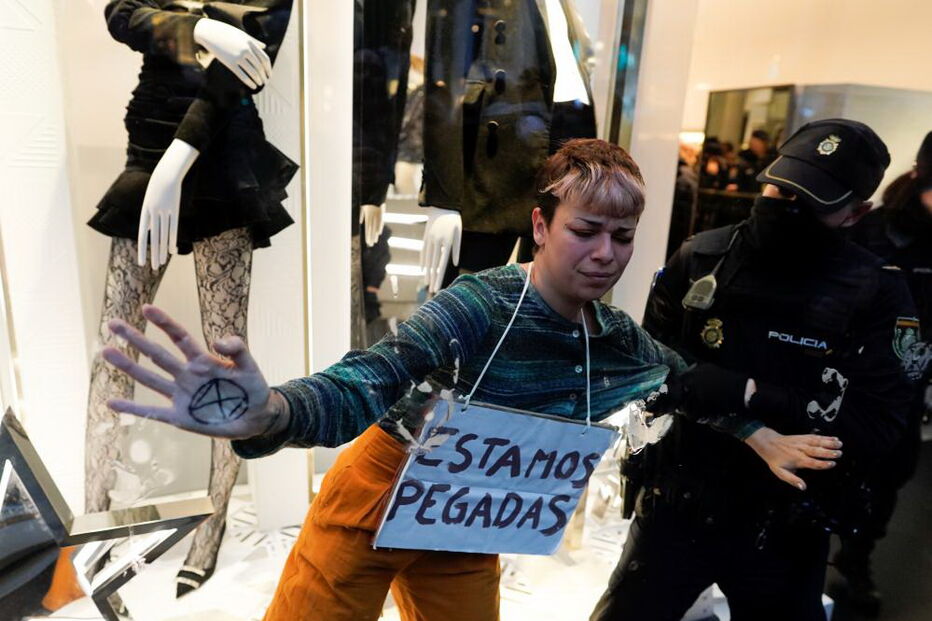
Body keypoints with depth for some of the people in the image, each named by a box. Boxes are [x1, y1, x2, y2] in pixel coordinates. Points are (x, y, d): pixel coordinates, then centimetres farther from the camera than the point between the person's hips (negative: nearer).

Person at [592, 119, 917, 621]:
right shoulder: (700, 259, -6)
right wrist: (747, 426, -13)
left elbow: (877, 428, -15)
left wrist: (749, 395, -24)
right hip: (676, 506, 1)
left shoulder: (877, 293, -9)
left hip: (785, 528, 0)